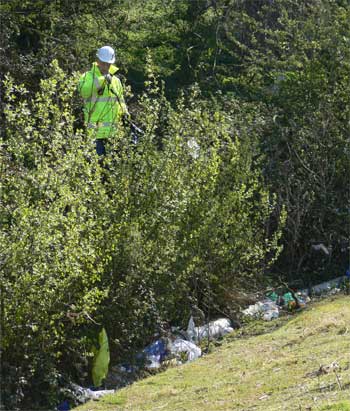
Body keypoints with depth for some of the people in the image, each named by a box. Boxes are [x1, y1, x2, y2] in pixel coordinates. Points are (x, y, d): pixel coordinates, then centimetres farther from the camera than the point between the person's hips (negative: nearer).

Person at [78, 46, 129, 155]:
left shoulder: (115, 80, 17)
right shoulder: (88, 76, 1)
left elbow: (120, 100, 25)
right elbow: (83, 90, -20)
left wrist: (124, 111, 6)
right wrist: (102, 80, -26)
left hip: (112, 130, 5)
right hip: (95, 129, -5)